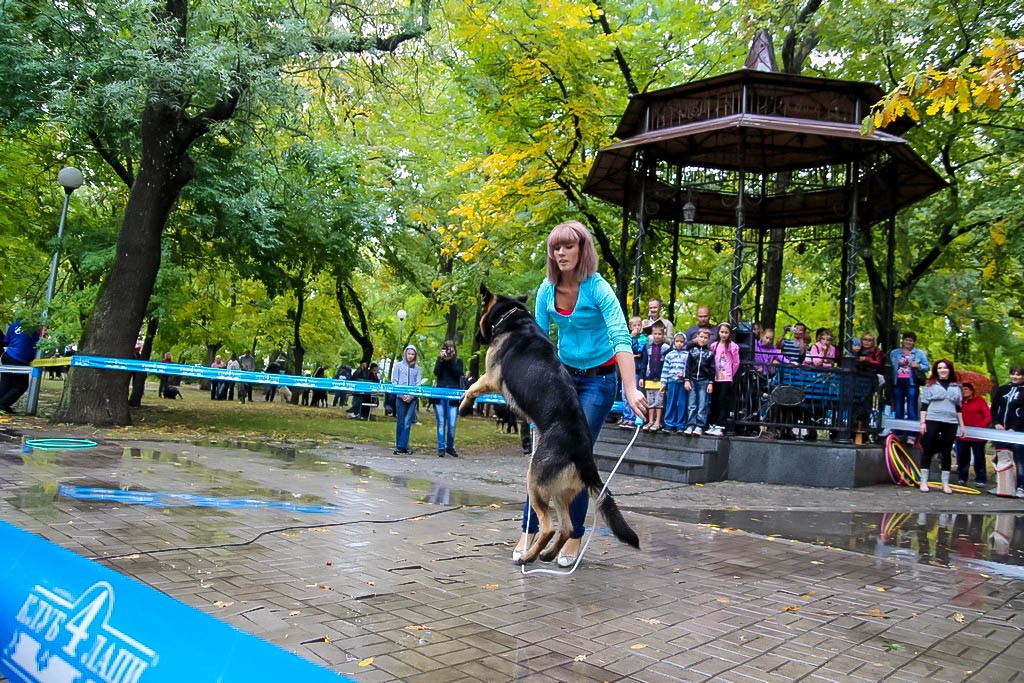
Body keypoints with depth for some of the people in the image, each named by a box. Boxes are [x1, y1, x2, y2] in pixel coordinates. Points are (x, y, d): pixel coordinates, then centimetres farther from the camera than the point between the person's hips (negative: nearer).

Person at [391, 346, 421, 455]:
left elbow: (418, 384, 5)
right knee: (400, 422, 1)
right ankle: (399, 446, 7)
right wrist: (401, 394, -8)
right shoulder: (398, 365, 7)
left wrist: (411, 395, -10)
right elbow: (394, 381, 4)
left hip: (412, 398, 1)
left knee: (407, 422, -6)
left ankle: (402, 446, -6)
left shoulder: (418, 368, 9)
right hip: (400, 397, -1)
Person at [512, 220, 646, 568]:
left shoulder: (598, 288, -21)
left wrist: (631, 389, -43)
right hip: (564, 376, 4)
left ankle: (574, 537, 10)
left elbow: (621, 338, -32)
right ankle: (528, 532, 7)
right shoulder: (547, 290, -6)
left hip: (598, 380, -4)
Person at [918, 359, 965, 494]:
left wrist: (961, 425, 13)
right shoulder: (930, 385, 5)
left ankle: (945, 483, 12)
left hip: (950, 423, 3)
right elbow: (924, 405, 2)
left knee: (947, 452, 6)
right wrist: (923, 422, -6)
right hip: (932, 421, -3)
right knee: (928, 450, 0)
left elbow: (959, 408, 17)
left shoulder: (956, 387, 14)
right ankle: (924, 482, 5)